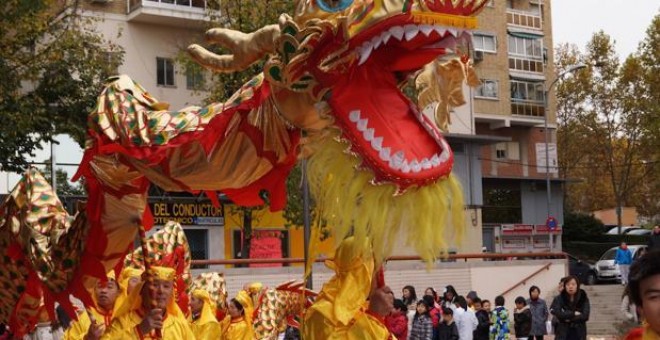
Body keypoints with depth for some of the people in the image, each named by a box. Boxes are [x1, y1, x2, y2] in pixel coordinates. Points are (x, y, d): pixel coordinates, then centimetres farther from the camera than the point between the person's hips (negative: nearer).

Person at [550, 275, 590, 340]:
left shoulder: (583, 299, -1)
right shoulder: (559, 299, -2)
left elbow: (585, 316, -12)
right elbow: (558, 313, -18)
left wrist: (569, 318, -14)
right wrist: (574, 314, -14)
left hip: (578, 334, 1)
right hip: (563, 333, -1)